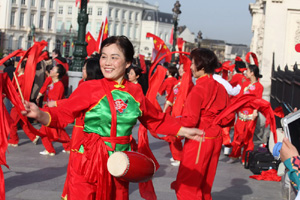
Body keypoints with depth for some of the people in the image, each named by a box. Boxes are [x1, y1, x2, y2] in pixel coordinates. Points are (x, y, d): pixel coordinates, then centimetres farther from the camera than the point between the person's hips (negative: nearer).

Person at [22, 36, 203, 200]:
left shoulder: (135, 92, 5)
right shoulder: (89, 88, -7)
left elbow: (156, 120, 18)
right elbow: (63, 113, -13)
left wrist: (184, 131, 18)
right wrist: (40, 114, -32)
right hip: (90, 161, -4)